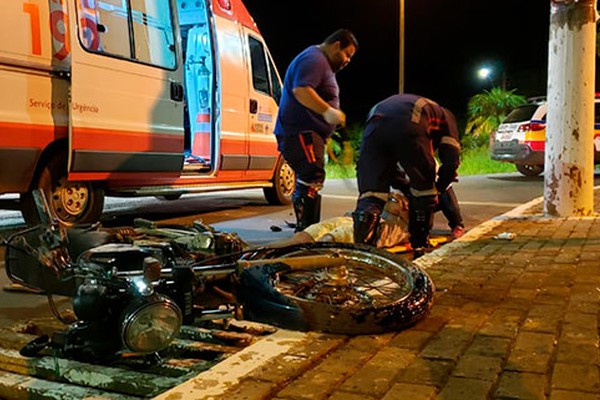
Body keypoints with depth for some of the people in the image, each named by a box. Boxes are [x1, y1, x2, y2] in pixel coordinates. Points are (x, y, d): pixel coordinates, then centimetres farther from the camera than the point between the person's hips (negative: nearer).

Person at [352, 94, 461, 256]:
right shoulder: (445, 115, 37)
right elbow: (451, 160, 21)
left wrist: (405, 187, 48)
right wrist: (437, 189, 34)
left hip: (374, 125, 4)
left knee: (370, 194, 3)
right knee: (424, 189, 18)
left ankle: (361, 248, -22)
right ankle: (420, 248, 26)